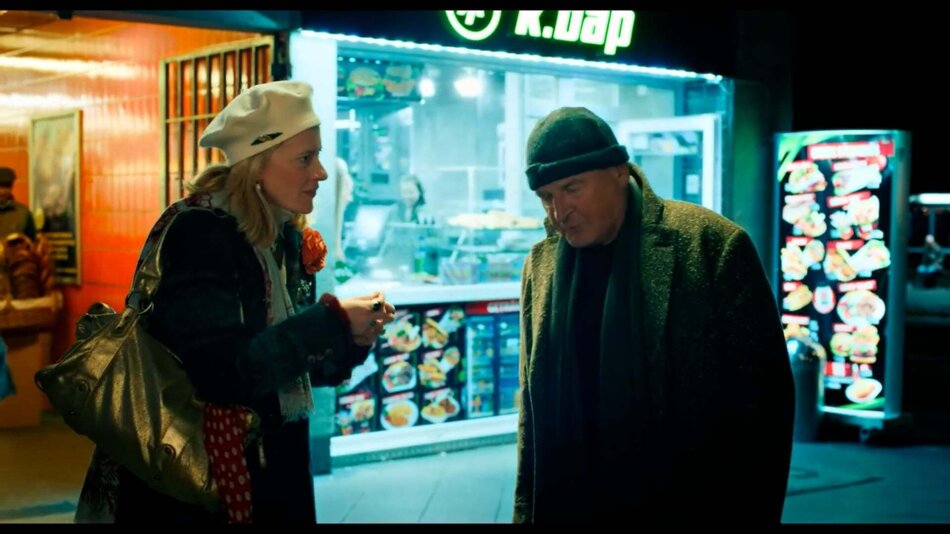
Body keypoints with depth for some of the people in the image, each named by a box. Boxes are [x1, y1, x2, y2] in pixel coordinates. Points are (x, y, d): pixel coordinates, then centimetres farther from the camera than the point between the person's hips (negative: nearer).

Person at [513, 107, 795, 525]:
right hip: (567, 506, 4)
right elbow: (533, 404, 9)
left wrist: (753, 512, -10)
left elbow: (763, 397, -9)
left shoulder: (709, 243, -11)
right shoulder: (540, 264, 3)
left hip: (688, 506, -3)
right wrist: (526, 510, 8)